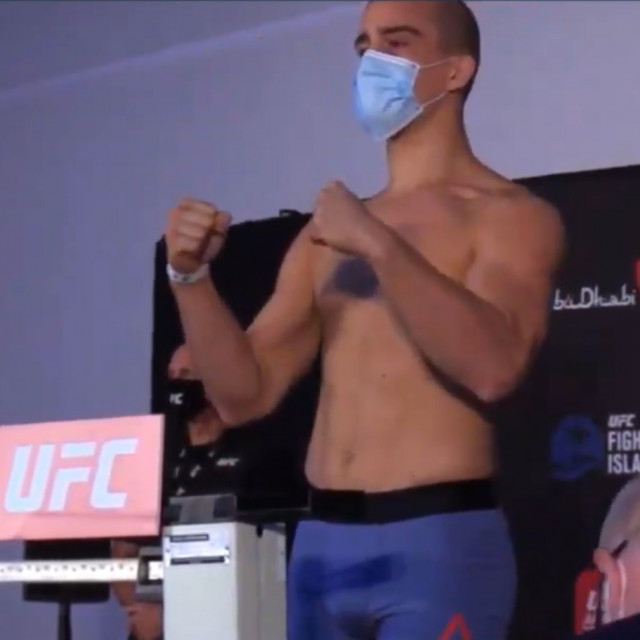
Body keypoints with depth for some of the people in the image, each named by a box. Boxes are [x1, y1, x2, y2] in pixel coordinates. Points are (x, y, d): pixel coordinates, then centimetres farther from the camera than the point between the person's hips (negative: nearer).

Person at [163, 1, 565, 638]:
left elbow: (493, 367, -18)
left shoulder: (511, 215, 1)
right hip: (320, 544, 6)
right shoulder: (329, 233, 19)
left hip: (437, 543, -6)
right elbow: (245, 395, 13)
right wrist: (190, 276, -2)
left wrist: (379, 246, -19)